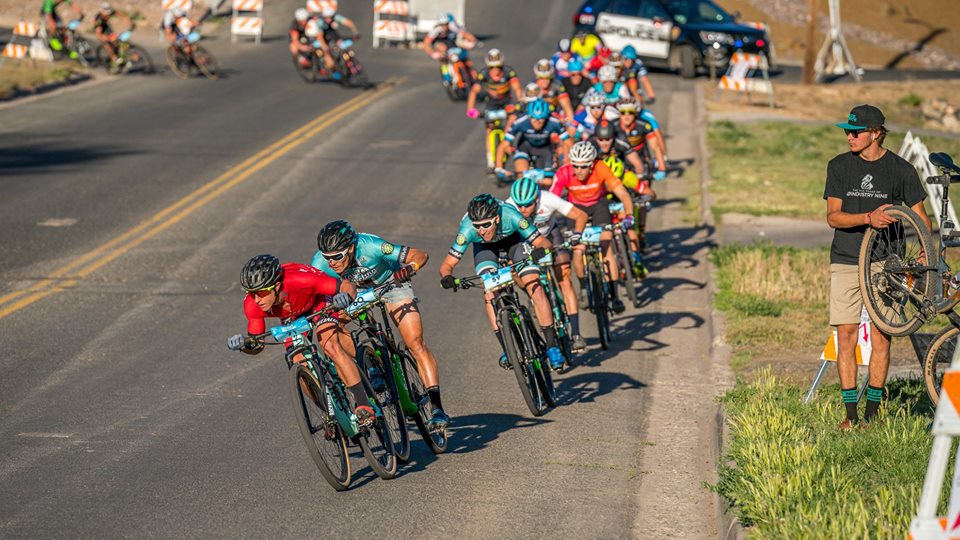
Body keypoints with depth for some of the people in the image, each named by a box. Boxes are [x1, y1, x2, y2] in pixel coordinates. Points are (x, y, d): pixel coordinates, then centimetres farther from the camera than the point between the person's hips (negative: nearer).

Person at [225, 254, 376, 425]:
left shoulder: (299, 281, -43)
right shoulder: (252, 305, -31)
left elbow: (347, 286, -34)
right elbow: (257, 345, -16)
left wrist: (346, 298, -56)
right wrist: (245, 344, -38)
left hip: (318, 300, -4)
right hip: (291, 316, 4)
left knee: (330, 347, -26)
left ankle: (364, 405, -21)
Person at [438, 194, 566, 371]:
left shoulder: (511, 216, -40)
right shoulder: (468, 229, -37)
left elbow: (544, 243, -35)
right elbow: (447, 264, -32)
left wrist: (541, 250, -57)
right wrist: (447, 277, -53)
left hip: (514, 239, -1)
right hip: (485, 247, 1)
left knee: (534, 286, -16)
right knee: (490, 294, -19)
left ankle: (552, 345, -9)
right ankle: (507, 348, -10)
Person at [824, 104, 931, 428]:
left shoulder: (900, 170, 1)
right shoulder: (839, 167, 4)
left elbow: (919, 216, 4)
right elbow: (833, 217, -3)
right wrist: (869, 218, -21)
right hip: (846, 261, 1)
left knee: (881, 338, -2)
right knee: (846, 336, -2)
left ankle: (872, 411, 8)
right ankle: (850, 412, 5)